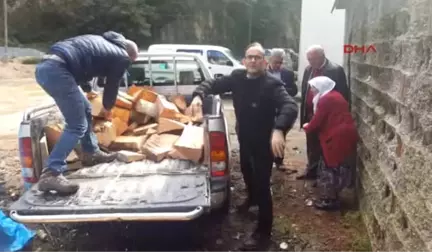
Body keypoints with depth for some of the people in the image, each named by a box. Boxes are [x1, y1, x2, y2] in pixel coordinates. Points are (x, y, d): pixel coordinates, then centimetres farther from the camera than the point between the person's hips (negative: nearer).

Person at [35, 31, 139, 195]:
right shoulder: (121, 57, 7)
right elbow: (112, 85, 15)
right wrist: (107, 108, 34)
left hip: (45, 66, 9)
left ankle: (91, 153, 34)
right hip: (57, 71, -9)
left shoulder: (102, 42, 30)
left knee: (85, 110, 22)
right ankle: (51, 174, -14)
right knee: (77, 126, -6)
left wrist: (88, 90, 51)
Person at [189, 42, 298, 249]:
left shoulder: (272, 84, -24)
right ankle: (252, 198, 61)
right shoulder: (237, 78, -6)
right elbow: (213, 84, 1)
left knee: (262, 184, -2)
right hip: (244, 139, 7)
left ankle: (263, 231, 15)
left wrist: (279, 129, -57)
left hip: (264, 142, -7)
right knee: (246, 171, 30)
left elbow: (290, 107, -37)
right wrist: (199, 94, -22)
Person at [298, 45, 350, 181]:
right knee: (312, 146, 16)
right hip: (311, 115, 6)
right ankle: (311, 170, 31)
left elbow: (343, 94, -11)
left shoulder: (336, 70, -13)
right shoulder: (308, 69, 6)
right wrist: (304, 114, 7)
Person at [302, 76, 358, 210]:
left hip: (337, 137, -10)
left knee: (329, 168, 1)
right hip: (346, 135, 10)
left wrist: (306, 127, 10)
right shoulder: (335, 96, 17)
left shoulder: (325, 100, -12)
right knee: (339, 167, 17)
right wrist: (310, 126, 20)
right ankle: (332, 196, 29)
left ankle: (329, 200, 11)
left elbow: (317, 122, -10)